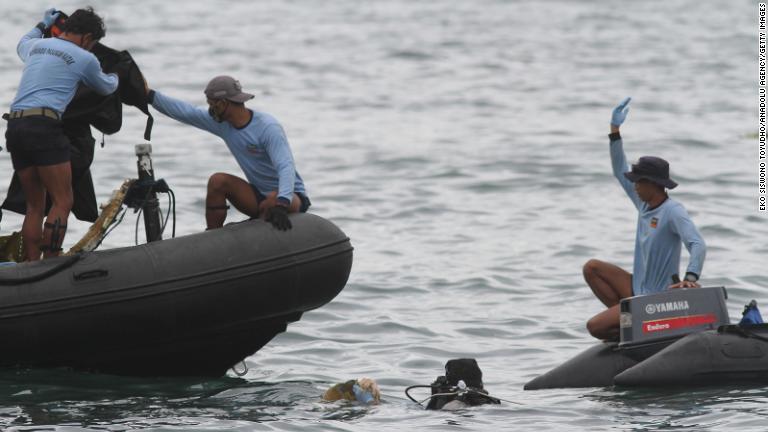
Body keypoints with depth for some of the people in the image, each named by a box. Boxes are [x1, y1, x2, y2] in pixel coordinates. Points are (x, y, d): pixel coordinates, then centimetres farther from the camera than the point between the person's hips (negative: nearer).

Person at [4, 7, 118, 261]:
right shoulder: (84, 59, 5)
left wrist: (42, 25, 65)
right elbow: (106, 88, 26)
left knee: (34, 206, 11)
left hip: (15, 126, 7)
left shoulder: (37, 46, 21)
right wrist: (114, 78, 49)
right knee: (62, 202, -7)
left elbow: (22, 44, 48)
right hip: (44, 126, -7)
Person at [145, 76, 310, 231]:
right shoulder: (222, 123, 0)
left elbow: (286, 167, -33)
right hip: (259, 195, 7)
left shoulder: (268, 128, -23)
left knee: (271, 202, -39)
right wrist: (149, 94, -6)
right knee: (217, 181, -12)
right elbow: (185, 112, 1)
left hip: (292, 198, -7)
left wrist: (281, 204, -47)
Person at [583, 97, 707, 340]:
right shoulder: (645, 206, 7)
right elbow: (620, 172, 17)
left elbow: (697, 245, -31)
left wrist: (690, 278, -48)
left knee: (595, 327, -15)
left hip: (656, 300, -9)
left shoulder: (673, 212, -19)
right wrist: (615, 131, 11)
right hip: (637, 290, 9)